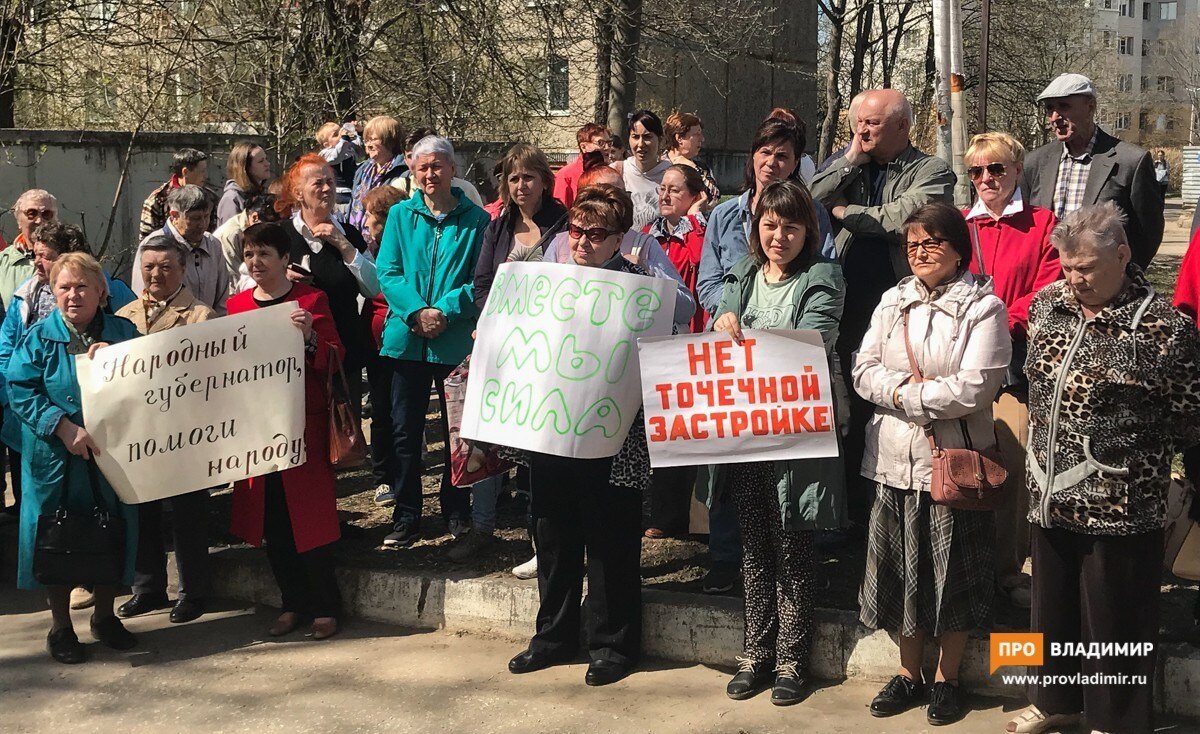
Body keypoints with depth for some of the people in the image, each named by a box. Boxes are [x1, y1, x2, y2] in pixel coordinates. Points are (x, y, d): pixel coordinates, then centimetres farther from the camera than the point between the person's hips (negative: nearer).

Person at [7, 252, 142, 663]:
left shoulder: (123, 333, 3)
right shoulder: (38, 338, -2)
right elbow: (21, 392, -10)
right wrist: (65, 429, -21)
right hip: (56, 460, -2)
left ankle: (104, 617, 31)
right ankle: (61, 628, 22)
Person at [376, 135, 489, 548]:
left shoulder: (476, 220, 1)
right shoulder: (400, 215, 6)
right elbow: (387, 273, 0)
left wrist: (445, 311, -17)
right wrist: (416, 311, -16)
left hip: (458, 341, -1)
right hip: (407, 339, 2)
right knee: (405, 432, 5)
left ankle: (456, 511, 25)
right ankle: (406, 516, 15)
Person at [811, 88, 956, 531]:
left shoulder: (931, 172, 0)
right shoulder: (849, 167, 14)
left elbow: (905, 216, -17)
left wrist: (846, 211, -4)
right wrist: (851, 159, -4)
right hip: (848, 309, 5)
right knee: (850, 414, 11)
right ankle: (854, 509, 23)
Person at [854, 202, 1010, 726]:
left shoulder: (983, 307, -6)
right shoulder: (893, 301, 9)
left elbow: (974, 388, -17)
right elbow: (864, 371, 3)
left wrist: (902, 394, -11)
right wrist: (913, 385, -14)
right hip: (894, 458, 4)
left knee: (953, 573, 7)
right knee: (900, 567, 12)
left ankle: (947, 679, 23)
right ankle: (909, 674, 28)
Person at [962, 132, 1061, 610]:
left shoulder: (1041, 224, 9)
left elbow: (1047, 292, -1)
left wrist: (1002, 325, -13)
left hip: (1015, 362, -2)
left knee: (1012, 462, -8)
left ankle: (1008, 568, 5)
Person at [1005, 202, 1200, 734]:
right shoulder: (1047, 304, 3)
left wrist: (1129, 446, -1)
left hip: (1120, 507, -6)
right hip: (1051, 496, 6)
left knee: (1113, 620, 8)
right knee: (1052, 605, 20)